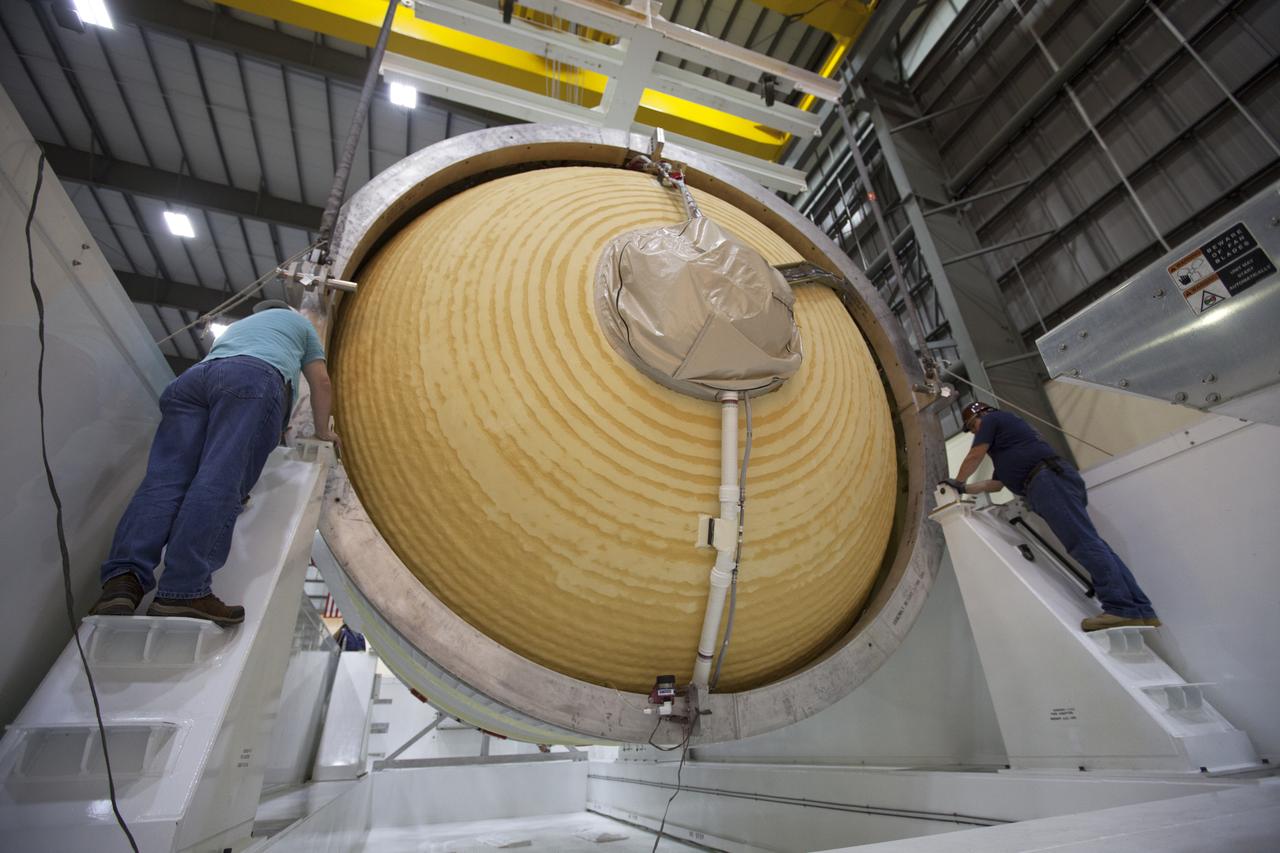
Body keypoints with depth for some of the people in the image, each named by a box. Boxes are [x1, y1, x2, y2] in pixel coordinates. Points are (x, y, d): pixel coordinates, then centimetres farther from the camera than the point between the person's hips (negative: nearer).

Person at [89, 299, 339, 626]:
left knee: (164, 480, -10)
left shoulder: (235, 326, 48)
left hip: (193, 377, 5)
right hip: (254, 378, -5)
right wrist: (322, 430, 40)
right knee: (220, 482, -21)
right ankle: (184, 592, -34)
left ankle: (123, 578, -31)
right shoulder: (297, 321, 38)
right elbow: (321, 382, 31)